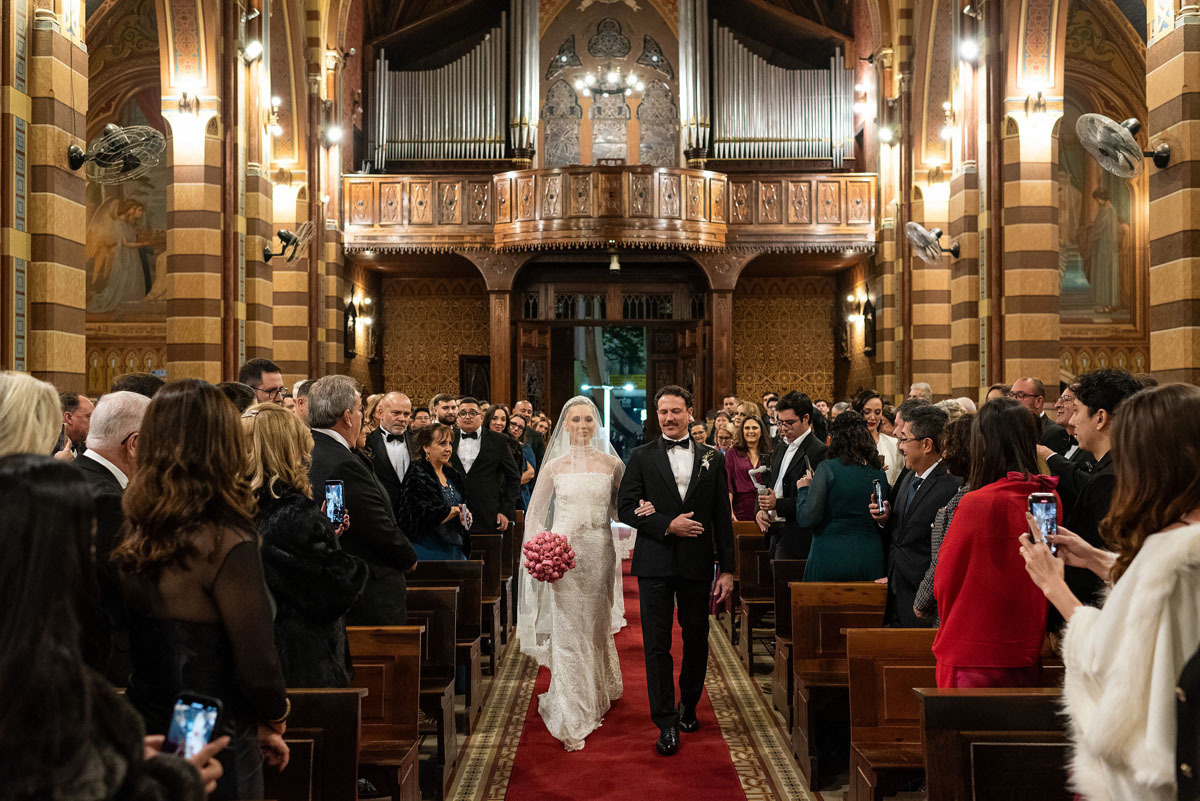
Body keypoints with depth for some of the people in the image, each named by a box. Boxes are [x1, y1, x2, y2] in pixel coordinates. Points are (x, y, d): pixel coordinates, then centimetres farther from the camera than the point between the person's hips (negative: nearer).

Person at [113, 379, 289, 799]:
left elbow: (135, 644, 7)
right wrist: (273, 723, -2)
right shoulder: (227, 543, -23)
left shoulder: (134, 537, -4)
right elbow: (257, 664, -19)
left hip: (144, 733, 6)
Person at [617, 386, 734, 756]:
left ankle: (688, 706, 33)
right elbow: (626, 508, -2)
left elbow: (722, 518, 5)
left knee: (696, 639, 12)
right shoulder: (642, 457, 3)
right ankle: (666, 722, 8)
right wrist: (668, 525, -15)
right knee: (657, 644, 0)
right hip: (656, 563, -2)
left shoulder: (712, 459, 6)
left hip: (697, 563, 2)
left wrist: (727, 569, 2)